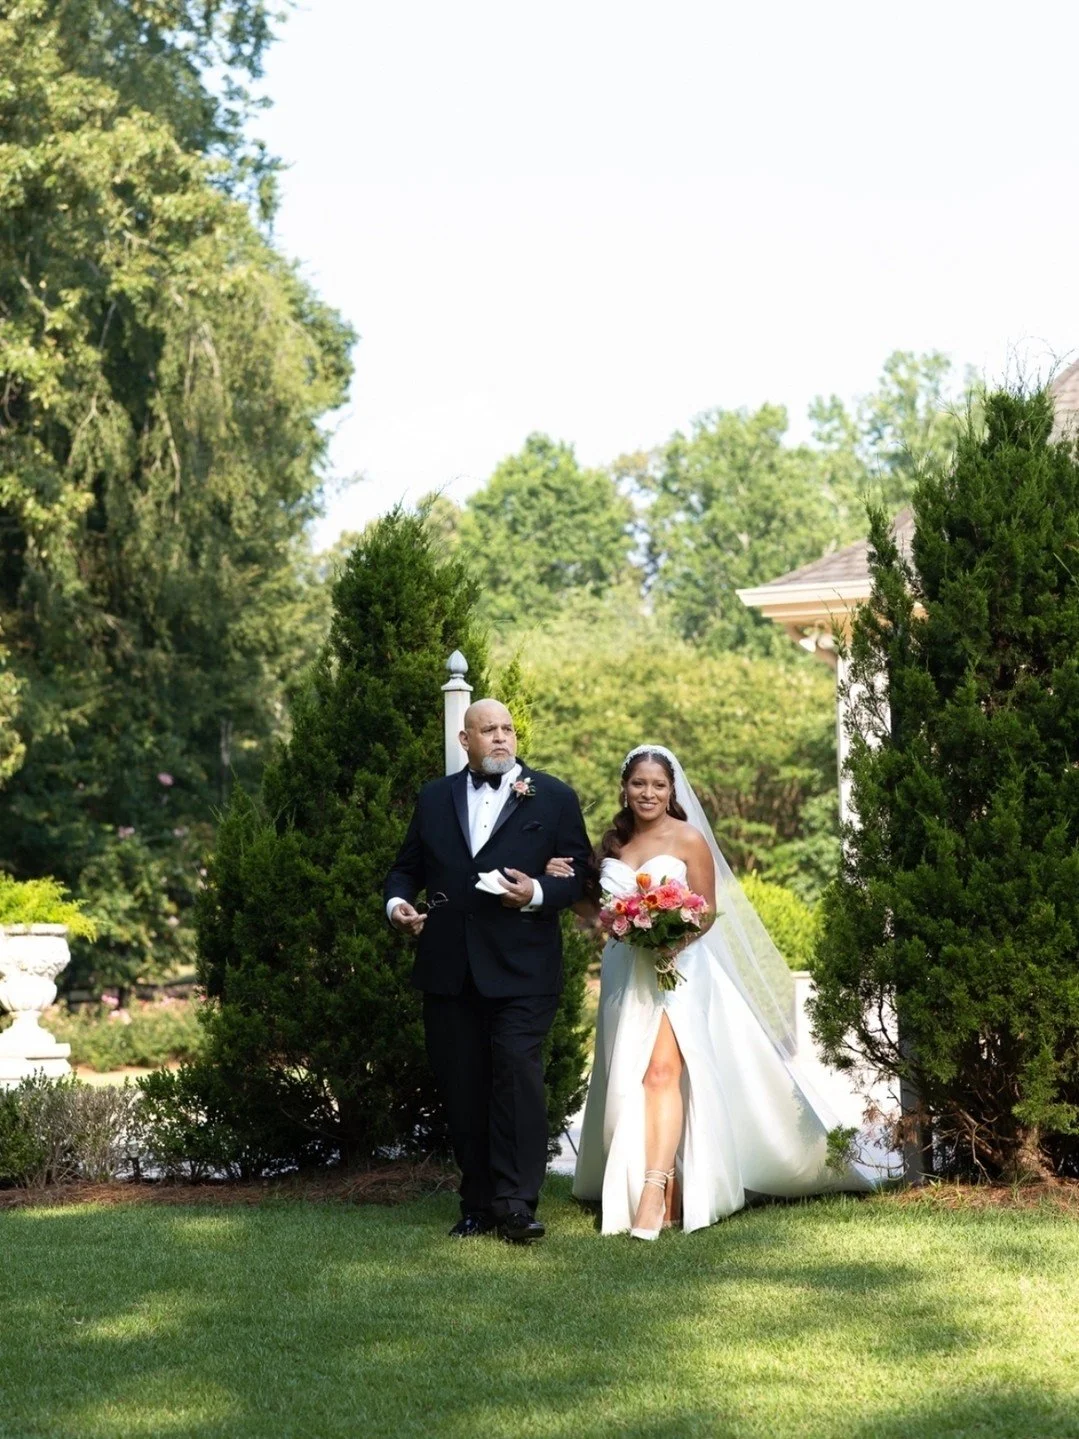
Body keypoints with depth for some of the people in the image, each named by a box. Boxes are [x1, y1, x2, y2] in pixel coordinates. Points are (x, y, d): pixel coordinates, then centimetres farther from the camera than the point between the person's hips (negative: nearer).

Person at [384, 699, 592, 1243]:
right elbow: (406, 867, 18)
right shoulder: (435, 797, 15)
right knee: (462, 1091, 5)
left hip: (521, 970, -3)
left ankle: (516, 1203, -12)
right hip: (448, 969, 3)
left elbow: (579, 873, 4)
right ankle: (478, 1204, 14)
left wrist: (537, 893, -14)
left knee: (518, 1076, -15)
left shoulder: (553, 798, 7)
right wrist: (398, 903, -2)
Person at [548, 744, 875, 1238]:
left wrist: (674, 940, -21)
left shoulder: (689, 840, -4)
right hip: (625, 974, 5)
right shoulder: (612, 841, 9)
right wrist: (564, 882, -6)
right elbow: (594, 907, 13)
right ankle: (628, 1189, 12)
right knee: (627, 1081, 5)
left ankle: (654, 1194, -26)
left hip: (675, 970, -5)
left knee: (662, 1073, -18)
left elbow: (708, 910, -4)